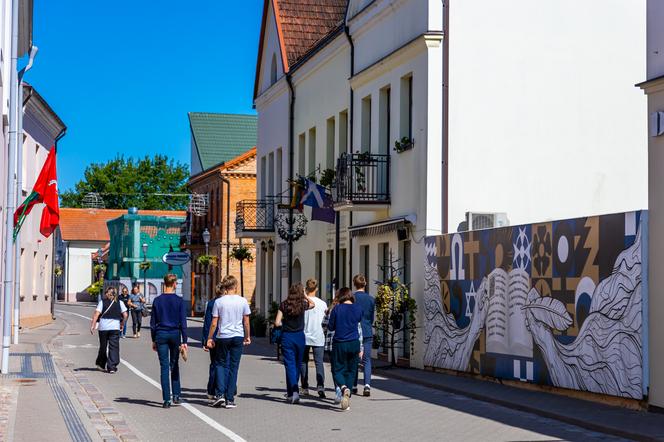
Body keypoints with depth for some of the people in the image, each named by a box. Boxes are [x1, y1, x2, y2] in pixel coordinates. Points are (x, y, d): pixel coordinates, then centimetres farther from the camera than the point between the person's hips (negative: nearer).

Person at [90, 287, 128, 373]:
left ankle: (101, 364, 29)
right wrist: (122, 324, 15)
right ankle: (111, 367, -6)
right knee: (114, 347, 1)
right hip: (115, 327, -1)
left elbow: (96, 314, -7)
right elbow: (125, 315, 1)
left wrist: (93, 326, -7)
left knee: (103, 346, 15)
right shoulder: (119, 302, 5)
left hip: (103, 327, 1)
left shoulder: (102, 302, 2)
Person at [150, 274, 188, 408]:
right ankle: (176, 396, 12)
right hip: (175, 334, 0)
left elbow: (153, 322, 4)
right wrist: (184, 341, -4)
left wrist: (154, 340, 11)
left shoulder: (157, 300, 1)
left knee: (164, 367, 1)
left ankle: (167, 400, -3)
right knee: (174, 366, 15)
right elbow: (183, 323, -6)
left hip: (161, 334, 0)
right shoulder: (179, 301, -4)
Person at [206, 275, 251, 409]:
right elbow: (246, 323, 4)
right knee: (233, 367, 5)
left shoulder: (219, 302, -4)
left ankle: (220, 394, -3)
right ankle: (230, 399, 5)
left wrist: (209, 338, 6)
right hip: (238, 337, 1)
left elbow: (214, 323, -4)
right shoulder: (243, 301, -1)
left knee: (220, 364, 13)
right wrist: (247, 337, 17)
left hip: (223, 337, -1)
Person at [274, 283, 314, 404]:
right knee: (297, 364, 16)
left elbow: (277, 323, -7)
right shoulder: (303, 304, -3)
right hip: (299, 336, 2)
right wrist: (304, 295, 18)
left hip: (287, 336, -1)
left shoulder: (284, 305, -7)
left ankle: (293, 391, -16)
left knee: (290, 364, -2)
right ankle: (291, 391, 27)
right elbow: (312, 304, 21)